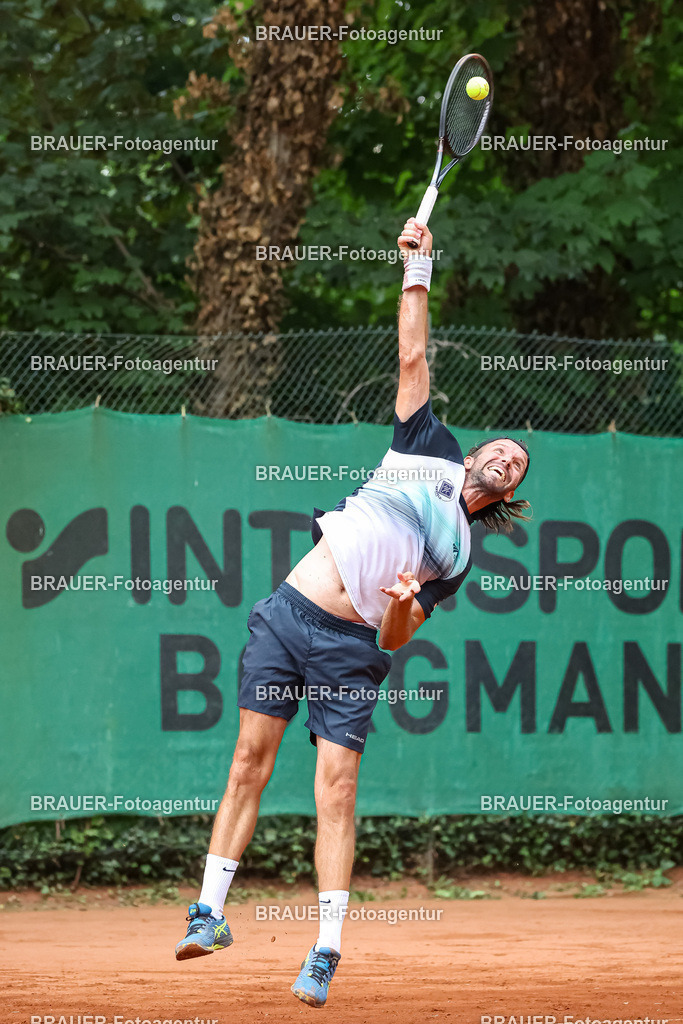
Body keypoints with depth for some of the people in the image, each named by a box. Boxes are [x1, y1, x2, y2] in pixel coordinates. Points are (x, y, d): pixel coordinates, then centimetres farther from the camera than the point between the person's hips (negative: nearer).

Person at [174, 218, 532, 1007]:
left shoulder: (458, 555, 13)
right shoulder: (429, 449, 14)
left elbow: (397, 639, 9)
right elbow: (412, 358, 12)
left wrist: (402, 607, -13)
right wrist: (418, 270, 8)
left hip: (350, 650, 0)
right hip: (286, 616, 0)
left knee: (336, 793, -9)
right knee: (250, 763, -3)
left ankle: (325, 954, -7)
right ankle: (210, 912, 4)